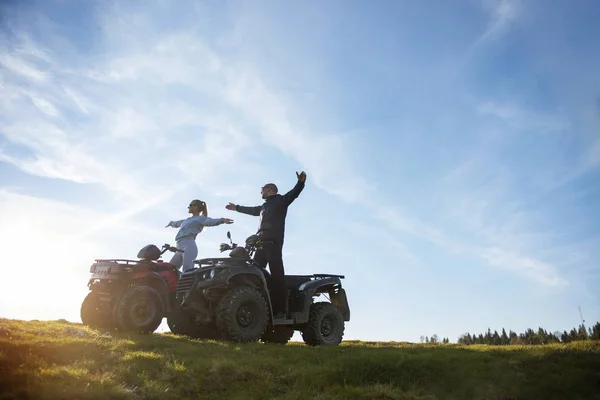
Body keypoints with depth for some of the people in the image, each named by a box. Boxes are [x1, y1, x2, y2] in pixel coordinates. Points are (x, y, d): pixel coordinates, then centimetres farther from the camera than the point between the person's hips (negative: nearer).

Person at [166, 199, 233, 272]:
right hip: (181, 248, 9)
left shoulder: (200, 218, 5)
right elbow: (178, 223, 52)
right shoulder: (188, 220, 29)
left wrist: (222, 220, -36)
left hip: (189, 246, -9)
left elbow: (211, 221, -16)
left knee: (188, 271, -25)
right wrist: (171, 222, 73)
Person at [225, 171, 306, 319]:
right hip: (262, 242, 9)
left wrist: (301, 182, -28)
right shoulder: (264, 206, 31)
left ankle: (279, 309, -20)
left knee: (276, 274, -15)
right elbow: (251, 210, 48)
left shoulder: (281, 200, 8)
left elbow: (294, 193, -9)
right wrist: (237, 207, 60)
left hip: (273, 242, -9)